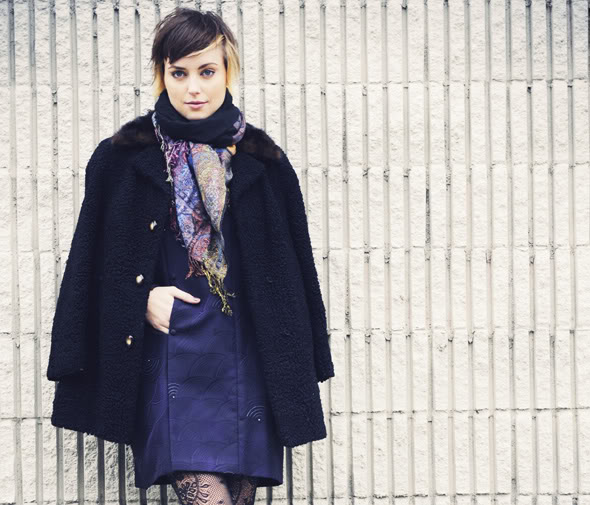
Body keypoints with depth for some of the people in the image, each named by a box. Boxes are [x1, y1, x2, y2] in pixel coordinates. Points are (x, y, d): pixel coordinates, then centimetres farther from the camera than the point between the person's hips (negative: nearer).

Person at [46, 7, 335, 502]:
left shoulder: (263, 161, 7)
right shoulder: (122, 159, 4)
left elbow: (297, 271, 11)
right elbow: (93, 265, 8)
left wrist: (307, 366, 9)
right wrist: (141, 300, -8)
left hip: (249, 357, 2)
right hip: (170, 353, -2)